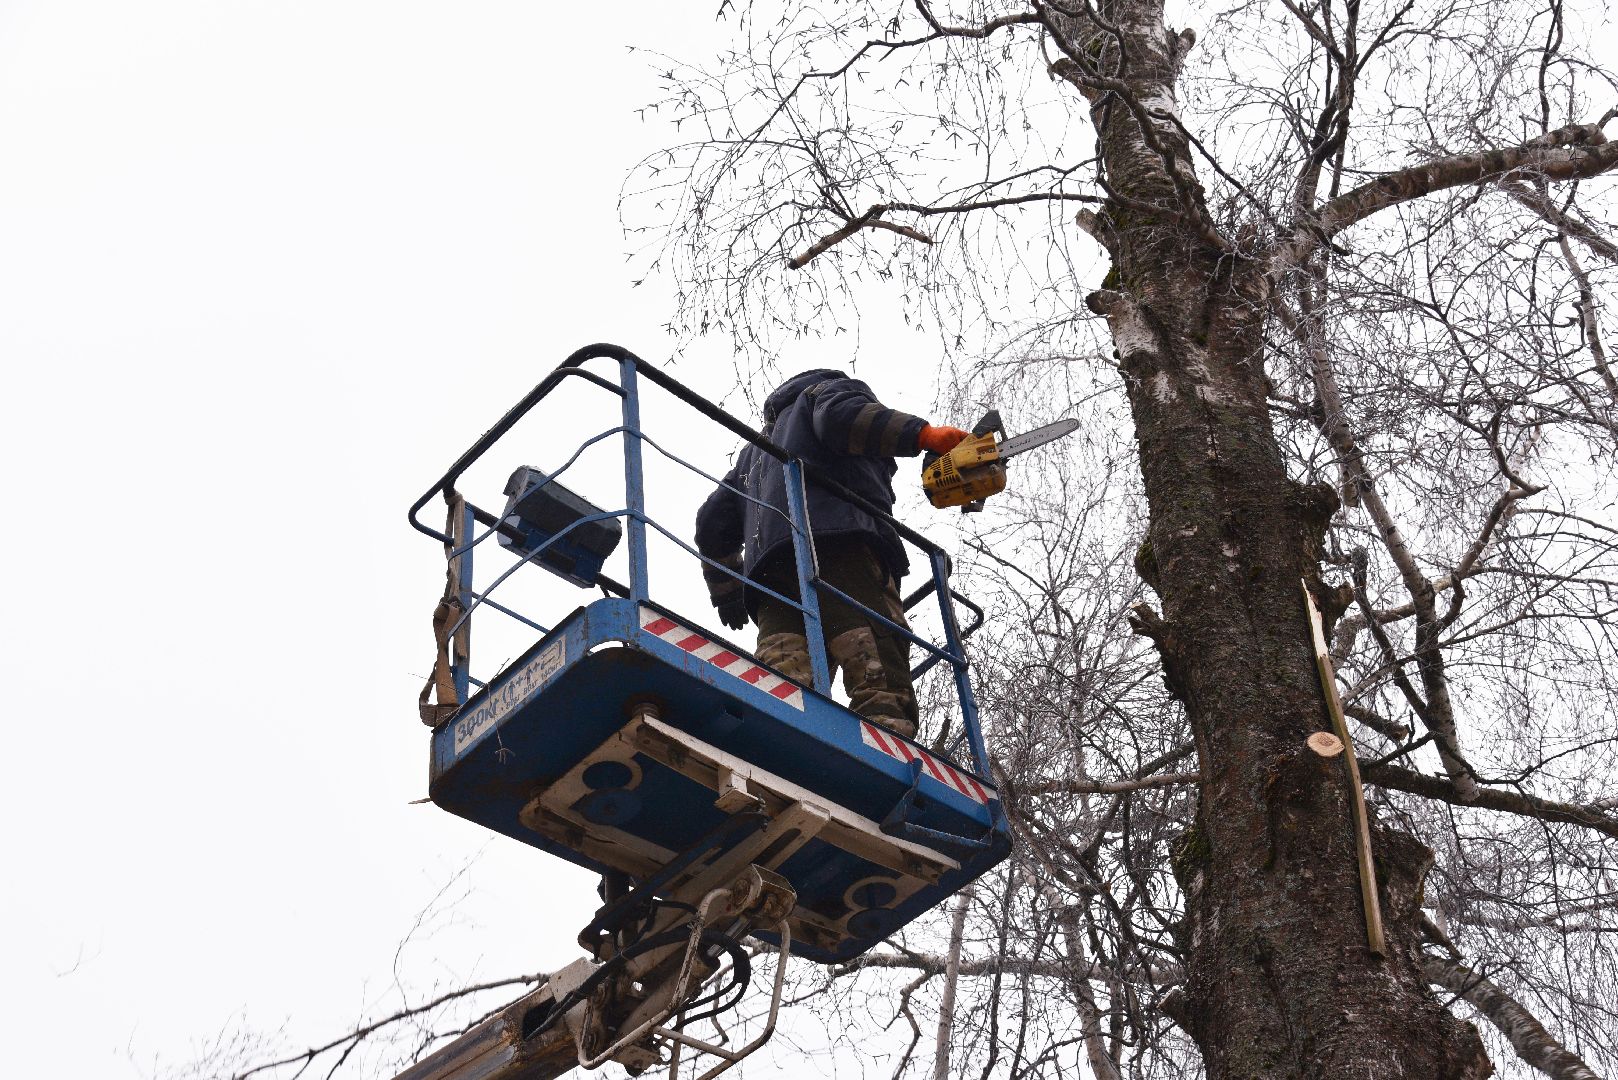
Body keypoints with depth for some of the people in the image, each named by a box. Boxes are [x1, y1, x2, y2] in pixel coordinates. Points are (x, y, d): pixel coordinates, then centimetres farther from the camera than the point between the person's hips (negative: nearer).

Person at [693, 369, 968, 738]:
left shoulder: (753, 452, 45)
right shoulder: (834, 386, 25)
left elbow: (714, 520, 36)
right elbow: (839, 413, -1)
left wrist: (726, 596, 44)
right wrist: (925, 434, -10)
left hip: (770, 574, 6)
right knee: (884, 688, -21)